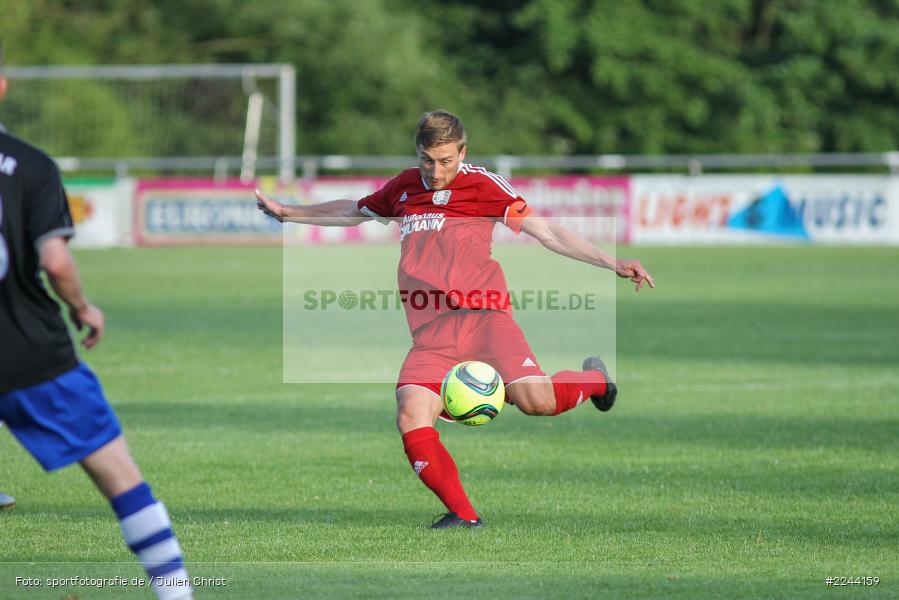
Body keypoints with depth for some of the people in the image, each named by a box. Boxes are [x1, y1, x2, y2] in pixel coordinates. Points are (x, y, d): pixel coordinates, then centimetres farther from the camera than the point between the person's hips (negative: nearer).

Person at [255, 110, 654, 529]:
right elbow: (354, 211, 40)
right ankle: (462, 515, -10)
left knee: (533, 399, -26)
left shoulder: (481, 184, 6)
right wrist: (287, 213, 42)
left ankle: (594, 380, 10)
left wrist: (612, 264, -4)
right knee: (411, 417, -22)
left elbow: (546, 232, 4)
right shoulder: (404, 187, 20)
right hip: (429, 336, 4)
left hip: (480, 317, -4)